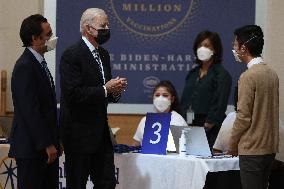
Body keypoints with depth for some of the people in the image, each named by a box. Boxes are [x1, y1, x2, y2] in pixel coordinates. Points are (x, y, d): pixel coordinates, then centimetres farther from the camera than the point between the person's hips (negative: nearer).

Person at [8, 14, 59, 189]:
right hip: (31, 148, -9)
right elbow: (30, 110, -20)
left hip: (46, 145, 9)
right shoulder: (25, 67, -16)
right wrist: (47, 145, -19)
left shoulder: (39, 63, 15)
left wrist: (54, 141, 16)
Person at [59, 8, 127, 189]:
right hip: (79, 132, -8)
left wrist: (115, 91, -1)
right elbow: (73, 94, -22)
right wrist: (105, 89, -19)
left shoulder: (104, 54, 14)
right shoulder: (71, 55, -13)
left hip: (101, 131, 8)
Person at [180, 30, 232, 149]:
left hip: (209, 130, -6)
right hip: (189, 128, 6)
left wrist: (207, 126, -14)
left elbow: (219, 105, -9)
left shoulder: (222, 75, -3)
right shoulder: (192, 73, 18)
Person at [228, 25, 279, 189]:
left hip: (252, 150, -8)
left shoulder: (248, 77, -15)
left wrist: (232, 145, -2)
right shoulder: (272, 73, 8)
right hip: (270, 147, 8)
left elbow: (243, 117, -15)